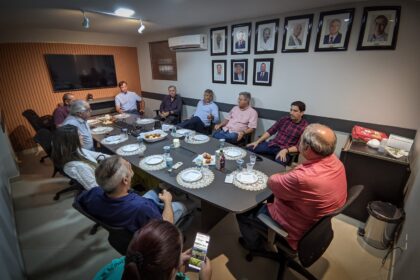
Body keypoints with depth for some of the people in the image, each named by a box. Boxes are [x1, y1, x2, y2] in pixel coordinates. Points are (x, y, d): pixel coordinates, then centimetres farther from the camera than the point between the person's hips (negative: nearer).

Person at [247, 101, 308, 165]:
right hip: (272, 144, 5)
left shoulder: (304, 127, -4)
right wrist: (257, 141, -1)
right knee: (249, 148, -15)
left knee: (280, 162, -39)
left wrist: (285, 150, -26)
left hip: (287, 150, -4)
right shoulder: (284, 119, 8)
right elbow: (270, 131, 8)